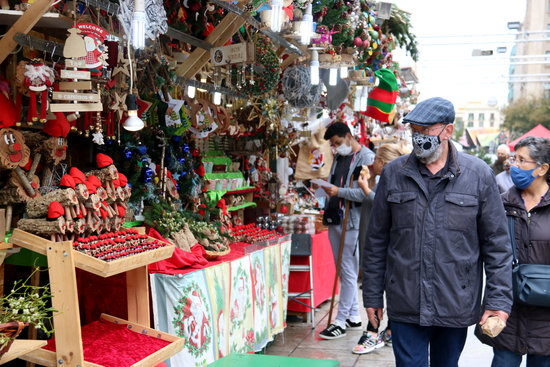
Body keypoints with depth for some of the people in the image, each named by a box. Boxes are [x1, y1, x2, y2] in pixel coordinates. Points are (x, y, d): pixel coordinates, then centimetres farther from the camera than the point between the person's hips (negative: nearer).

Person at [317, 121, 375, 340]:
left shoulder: (366, 157, -8)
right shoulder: (338, 158, 17)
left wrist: (339, 192, -18)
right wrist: (327, 209, 15)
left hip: (353, 222, -8)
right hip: (336, 220, 8)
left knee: (349, 272, -4)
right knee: (343, 271, 12)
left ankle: (341, 321, 2)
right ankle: (354, 317, 23)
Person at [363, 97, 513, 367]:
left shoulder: (479, 174, -2)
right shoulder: (393, 173, 1)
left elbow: (497, 244, 0)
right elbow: (376, 240, 6)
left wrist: (499, 301, -5)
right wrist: (372, 295, 6)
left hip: (457, 305, 0)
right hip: (405, 304, 0)